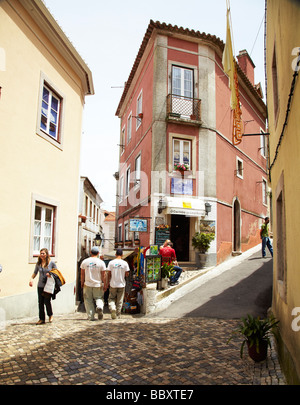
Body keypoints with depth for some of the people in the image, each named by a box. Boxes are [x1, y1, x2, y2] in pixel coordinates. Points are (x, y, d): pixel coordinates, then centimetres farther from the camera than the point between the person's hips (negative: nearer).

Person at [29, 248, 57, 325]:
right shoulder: (38, 263, 5)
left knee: (47, 301, -8)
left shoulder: (52, 263, -4)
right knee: (40, 302, 6)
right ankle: (42, 319, 20)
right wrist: (31, 279, -6)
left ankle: (50, 314, 19)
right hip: (40, 286, 4)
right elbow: (35, 273, 12)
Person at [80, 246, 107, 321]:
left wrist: (82, 283, 15)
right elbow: (103, 276, -5)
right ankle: (100, 306, -14)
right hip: (98, 285, -1)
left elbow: (82, 274, 4)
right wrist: (105, 285, 4)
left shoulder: (85, 261, -1)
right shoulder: (101, 262, -6)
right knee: (99, 298, 16)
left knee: (88, 300, 11)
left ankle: (91, 316, 8)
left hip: (88, 284, 1)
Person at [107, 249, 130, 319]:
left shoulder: (111, 262, -5)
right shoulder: (125, 263, -5)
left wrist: (108, 281, 12)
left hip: (113, 284, 0)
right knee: (120, 300, 10)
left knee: (111, 299, 13)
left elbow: (109, 274, -2)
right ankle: (118, 315, 14)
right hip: (121, 284, 0)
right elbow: (127, 274, -5)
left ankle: (112, 308, -12)